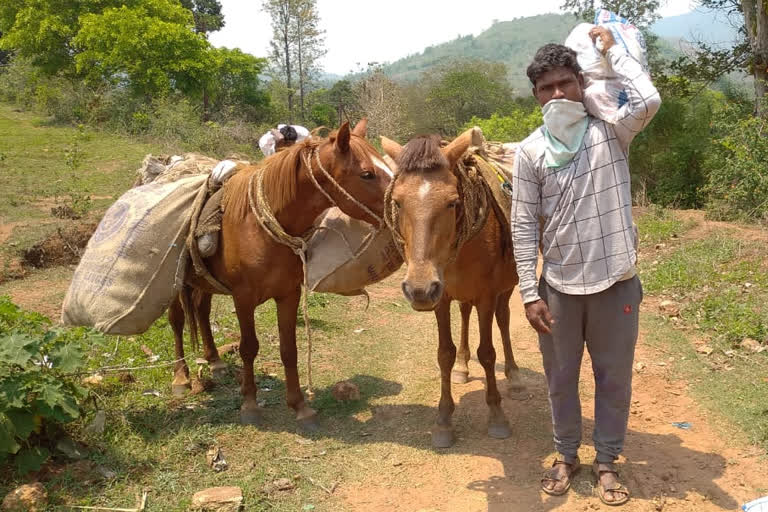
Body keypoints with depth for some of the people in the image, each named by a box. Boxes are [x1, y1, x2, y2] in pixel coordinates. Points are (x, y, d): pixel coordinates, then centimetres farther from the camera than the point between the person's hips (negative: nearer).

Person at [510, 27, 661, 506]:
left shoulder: (611, 132, -3)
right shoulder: (531, 151, -4)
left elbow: (648, 100, -25)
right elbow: (524, 227, -5)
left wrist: (612, 47, -10)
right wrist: (530, 294, -9)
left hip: (616, 282, 0)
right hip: (559, 286, 1)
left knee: (614, 377, 13)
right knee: (561, 378, 16)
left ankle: (607, 461, 34)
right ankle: (567, 455, 37)